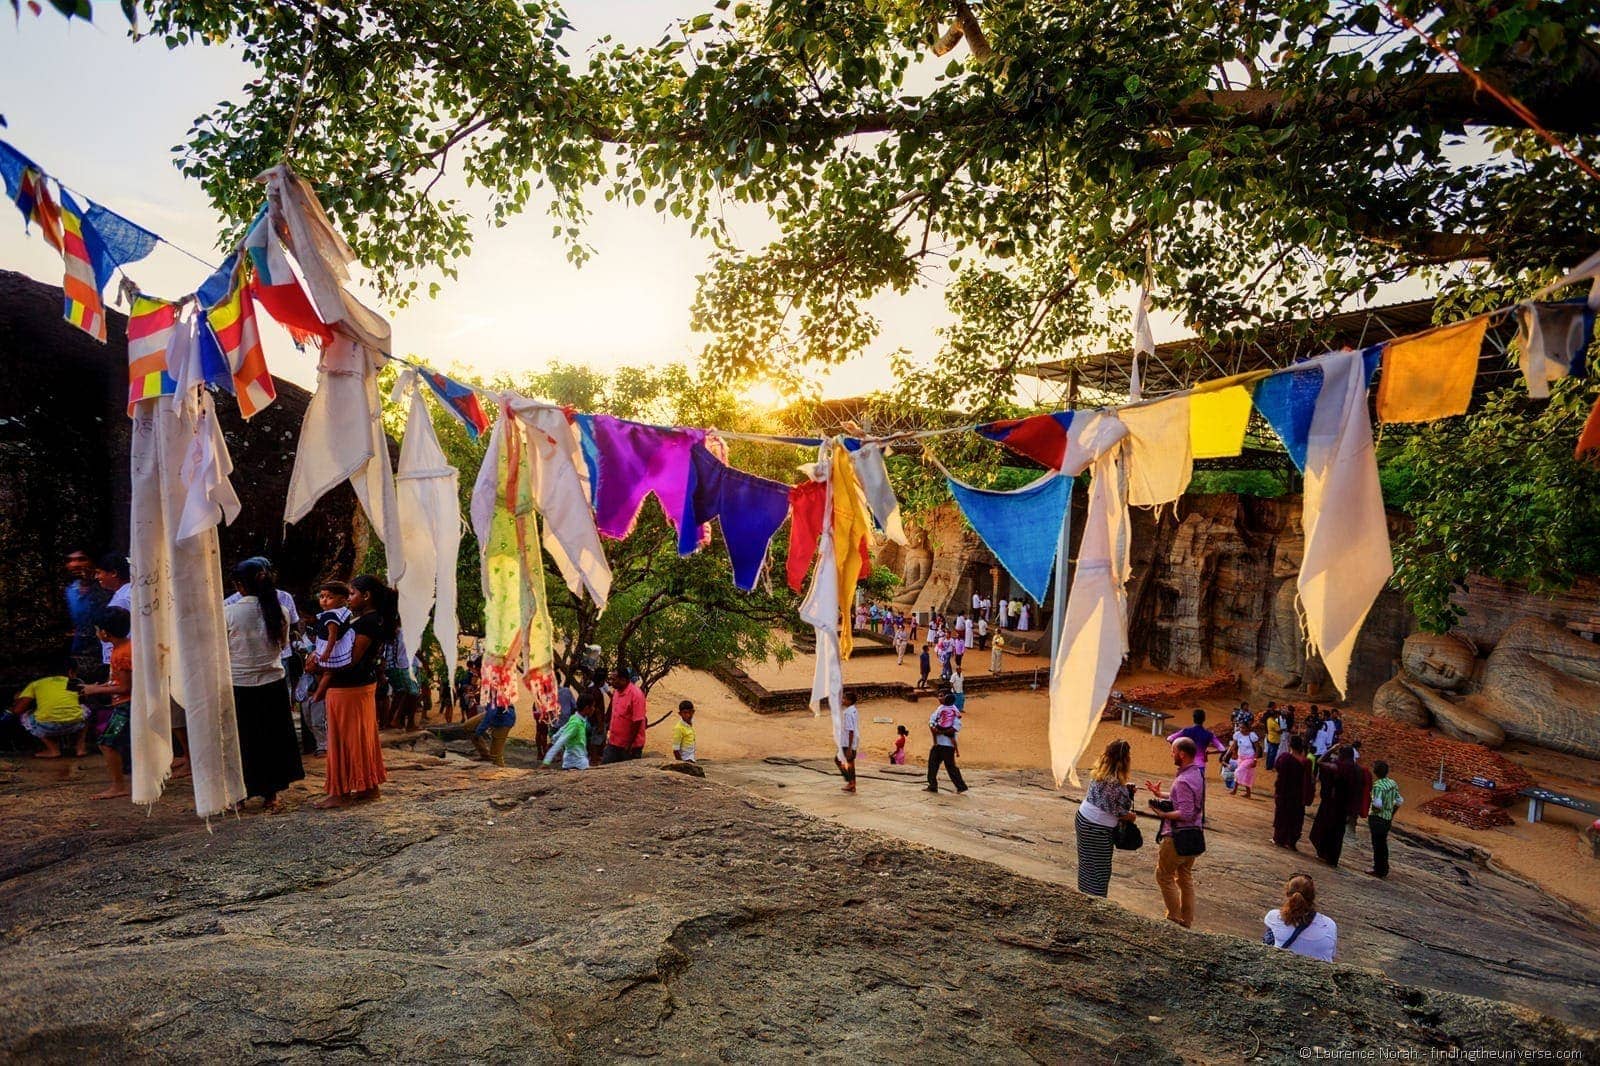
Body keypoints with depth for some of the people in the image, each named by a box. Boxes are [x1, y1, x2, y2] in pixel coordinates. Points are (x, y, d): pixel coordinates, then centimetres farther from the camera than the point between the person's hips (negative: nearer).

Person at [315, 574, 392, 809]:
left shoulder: (368, 622, -20)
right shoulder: (375, 619, 11)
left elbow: (350, 659, -22)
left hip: (348, 689, -10)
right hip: (365, 684, 10)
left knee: (345, 739, 0)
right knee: (363, 737, 15)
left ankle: (341, 792, 10)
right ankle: (370, 786, 24)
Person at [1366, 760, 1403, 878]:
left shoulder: (1378, 785, -22)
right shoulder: (1392, 783, 2)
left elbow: (1377, 804, -30)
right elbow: (1399, 801, 9)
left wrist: (1370, 813, -12)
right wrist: (1391, 814, 18)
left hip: (1378, 819, -8)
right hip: (1388, 819, 8)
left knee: (1377, 844, 5)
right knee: (1383, 844, 20)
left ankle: (1379, 870, 14)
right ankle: (1383, 869, 32)